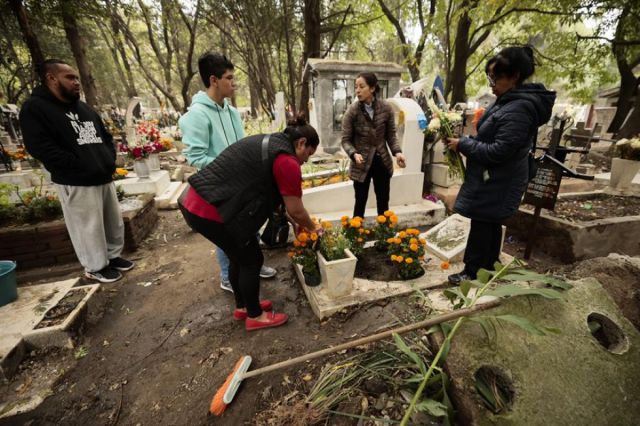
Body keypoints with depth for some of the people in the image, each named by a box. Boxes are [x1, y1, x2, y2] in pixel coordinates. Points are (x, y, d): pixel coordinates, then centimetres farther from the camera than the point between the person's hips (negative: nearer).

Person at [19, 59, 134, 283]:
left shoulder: (84, 108, 18)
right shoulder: (35, 108, -5)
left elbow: (106, 136, 23)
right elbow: (41, 148, -14)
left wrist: (110, 160, 6)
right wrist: (82, 167, -18)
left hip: (105, 178, 7)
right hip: (77, 184, -7)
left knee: (114, 221, 13)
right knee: (89, 227, -1)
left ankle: (113, 256, 29)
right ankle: (96, 267, 15)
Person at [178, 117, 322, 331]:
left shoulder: (269, 144, 17)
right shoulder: (287, 161, -14)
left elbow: (269, 191, 22)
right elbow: (296, 210, -9)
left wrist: (294, 222, 24)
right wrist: (313, 227, 12)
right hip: (211, 211, -10)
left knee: (239, 256, 22)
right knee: (251, 260, 7)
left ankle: (242, 306, 40)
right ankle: (255, 316, 27)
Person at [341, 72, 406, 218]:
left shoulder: (386, 108, -4)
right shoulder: (352, 111, -9)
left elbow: (391, 134, 4)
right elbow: (346, 140, -8)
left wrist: (397, 152, -13)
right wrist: (354, 154, -27)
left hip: (382, 162, 3)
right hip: (361, 164, -2)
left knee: (383, 203, 14)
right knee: (360, 203, 6)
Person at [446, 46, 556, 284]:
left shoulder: (518, 109, -23)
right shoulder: (509, 101, 9)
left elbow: (498, 152, -25)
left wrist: (462, 144, -18)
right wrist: (466, 143, 6)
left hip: (497, 182, -10)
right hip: (495, 180, 10)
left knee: (481, 226, 1)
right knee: (491, 224, 19)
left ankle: (471, 272, 16)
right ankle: (488, 268, 35)